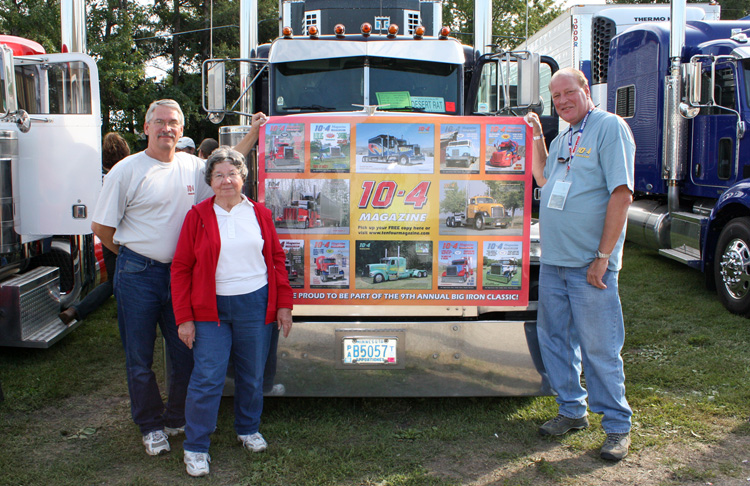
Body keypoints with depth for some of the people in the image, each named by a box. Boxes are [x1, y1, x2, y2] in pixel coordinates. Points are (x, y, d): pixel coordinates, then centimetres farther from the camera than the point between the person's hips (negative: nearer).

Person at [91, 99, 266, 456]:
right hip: (138, 276, -4)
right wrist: (133, 255, 6)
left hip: (180, 274, 4)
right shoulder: (127, 171, -8)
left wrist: (253, 132, 20)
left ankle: (177, 418, 30)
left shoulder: (191, 166, 5)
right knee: (140, 357, 7)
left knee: (186, 352, 10)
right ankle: (151, 426, 25)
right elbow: (101, 227, -3)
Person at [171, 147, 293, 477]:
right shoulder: (197, 216, -1)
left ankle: (248, 430, 35)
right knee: (207, 378, -3)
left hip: (255, 305, 2)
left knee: (252, 374, 13)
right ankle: (195, 447, 11)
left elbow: (277, 259, 9)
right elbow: (181, 269, -2)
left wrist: (283, 305, 5)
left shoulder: (260, 214, 5)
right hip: (211, 308, -2)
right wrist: (184, 318, -6)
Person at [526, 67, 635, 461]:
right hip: (552, 259, 8)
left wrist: (603, 256, -18)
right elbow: (543, 179, 29)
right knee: (554, 336, 13)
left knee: (599, 347, -1)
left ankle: (617, 425, 14)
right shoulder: (564, 138, 17)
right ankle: (572, 410, 29)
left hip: (589, 263, -8)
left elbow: (621, 193, -15)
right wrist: (536, 137, 19)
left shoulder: (609, 127, -8)